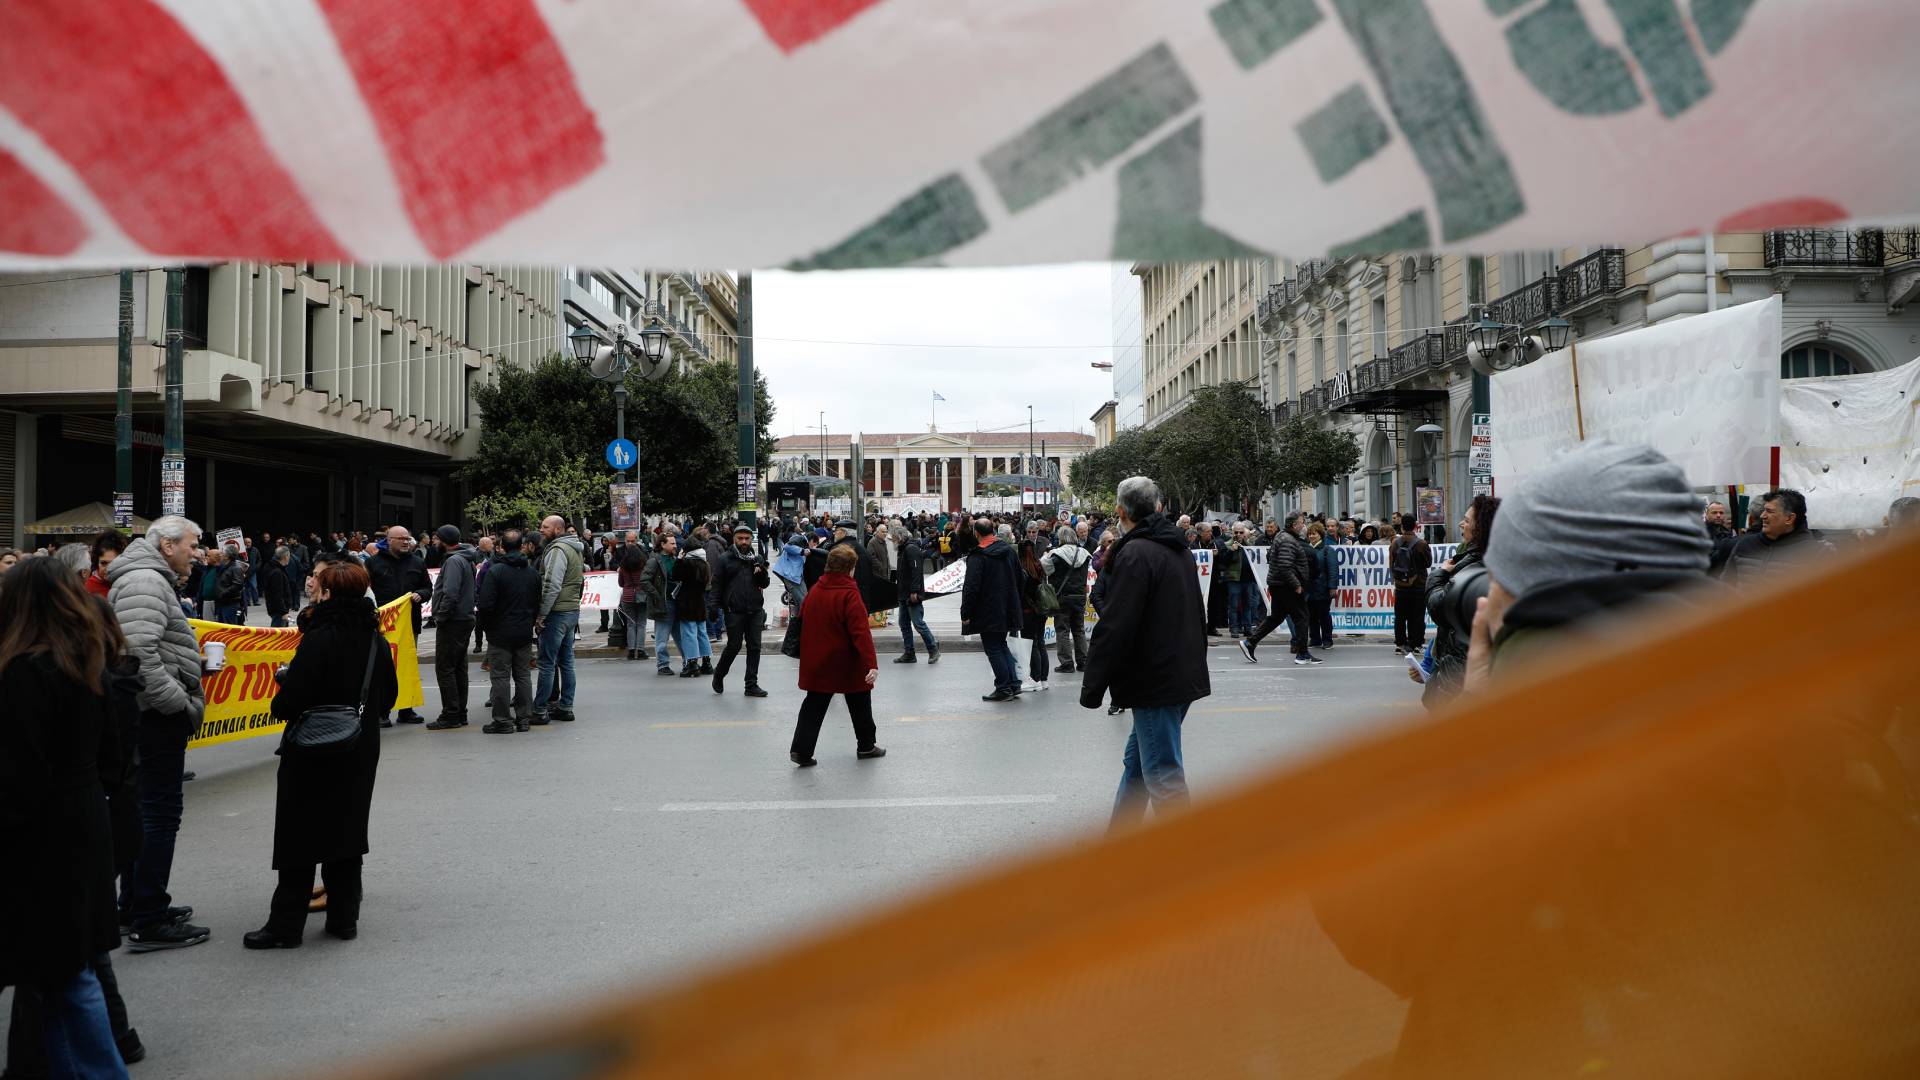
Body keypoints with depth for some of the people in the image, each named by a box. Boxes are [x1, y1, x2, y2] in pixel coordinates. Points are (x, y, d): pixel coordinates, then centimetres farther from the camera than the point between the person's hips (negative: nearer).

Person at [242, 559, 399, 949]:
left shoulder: (319, 639, -19)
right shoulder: (375, 640, 2)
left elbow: (292, 700, -21)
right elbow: (387, 698, 9)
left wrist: (281, 704, 0)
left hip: (313, 755, -6)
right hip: (360, 754, 6)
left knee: (299, 837, 3)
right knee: (347, 832, 15)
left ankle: (286, 925, 9)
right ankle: (344, 917, 20)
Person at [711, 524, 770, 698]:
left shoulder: (757, 559, 11)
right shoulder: (726, 559, 1)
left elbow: (765, 584, 12)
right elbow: (717, 584, 0)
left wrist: (761, 573, -9)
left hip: (755, 610, 3)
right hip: (735, 610, -3)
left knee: (754, 647, 4)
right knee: (734, 645, 0)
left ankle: (752, 685, 10)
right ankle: (719, 674, 25)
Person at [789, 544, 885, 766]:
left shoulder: (814, 591, 2)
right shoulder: (849, 594, -18)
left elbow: (802, 621, 13)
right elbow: (861, 633, -24)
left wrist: (807, 654, 26)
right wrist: (871, 663, -26)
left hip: (817, 663, 5)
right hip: (848, 664, -5)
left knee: (814, 705, 8)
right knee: (860, 704, 14)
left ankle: (801, 750, -2)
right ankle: (866, 746, 27)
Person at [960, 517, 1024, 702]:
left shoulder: (979, 557, -18)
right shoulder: (1008, 550, 6)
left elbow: (971, 587, -20)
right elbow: (1019, 578, 16)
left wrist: (965, 614, -13)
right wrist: (1015, 602, 25)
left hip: (988, 613, -7)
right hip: (1008, 610, 7)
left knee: (993, 649, 2)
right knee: (1002, 645, 20)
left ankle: (1003, 688, 3)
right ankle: (1013, 683, 16)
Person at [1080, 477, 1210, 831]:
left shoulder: (1135, 553, -17)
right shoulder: (1179, 551, 12)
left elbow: (1114, 629, -21)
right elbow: (1196, 618, 22)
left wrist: (1092, 688, -14)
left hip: (1156, 685, -10)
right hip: (1184, 677, 10)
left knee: (1164, 776, -5)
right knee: (1136, 763, 21)